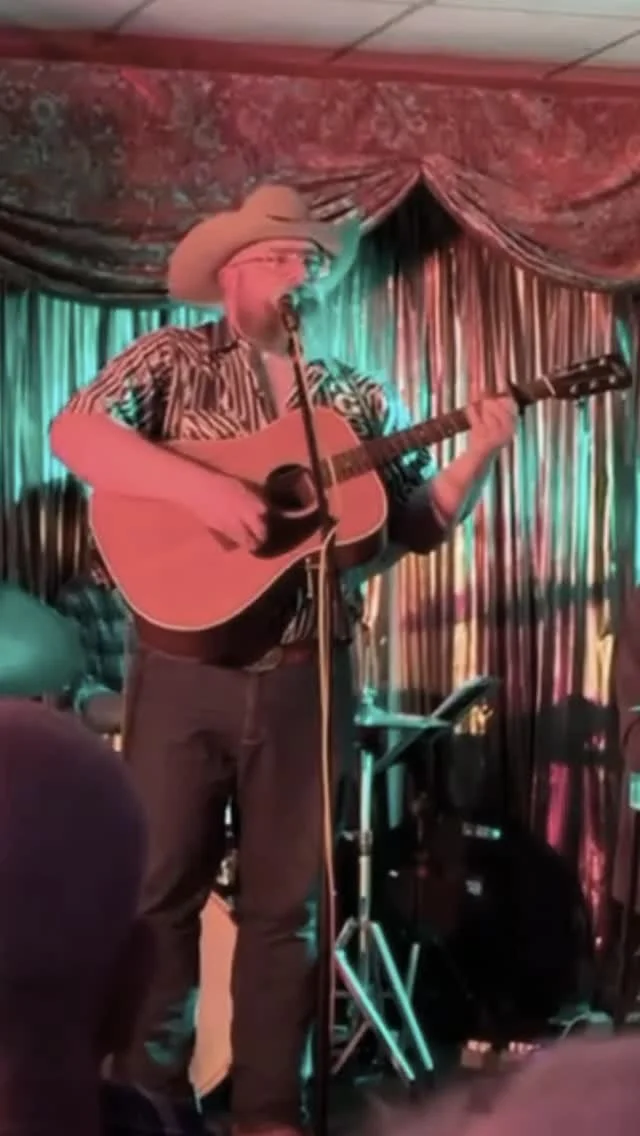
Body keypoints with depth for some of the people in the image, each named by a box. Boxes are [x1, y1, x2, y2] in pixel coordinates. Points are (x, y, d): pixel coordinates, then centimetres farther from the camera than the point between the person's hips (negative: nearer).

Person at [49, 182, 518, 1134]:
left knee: (286, 901, 8)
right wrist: (202, 488, -25)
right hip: (185, 671, -3)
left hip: (308, 680, 3)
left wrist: (481, 453, -4)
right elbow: (76, 432, -16)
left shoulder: (358, 399, 12)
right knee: (156, 888, 3)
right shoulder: (175, 361, 1)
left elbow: (421, 524, 13)